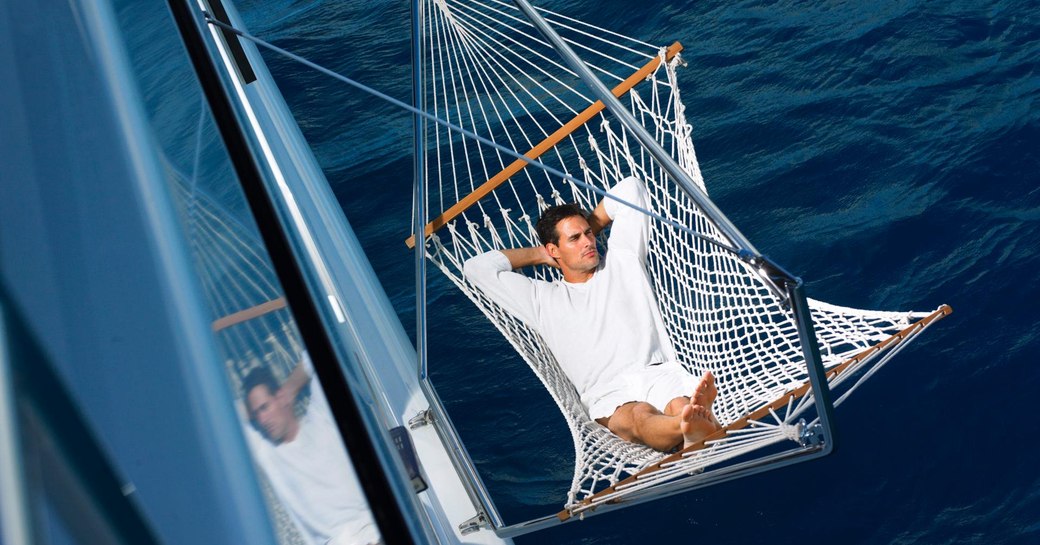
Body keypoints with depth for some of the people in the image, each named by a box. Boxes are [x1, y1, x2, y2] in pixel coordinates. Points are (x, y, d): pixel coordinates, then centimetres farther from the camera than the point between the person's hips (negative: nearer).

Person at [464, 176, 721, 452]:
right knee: (640, 417, -40)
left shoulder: (622, 259, 24)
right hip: (611, 397, -2)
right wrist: (538, 254, 27)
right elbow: (477, 267, 19)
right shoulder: (542, 298, 20)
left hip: (659, 372, 3)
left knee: (682, 405, -37)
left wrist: (590, 227, 35)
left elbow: (630, 188, 28)